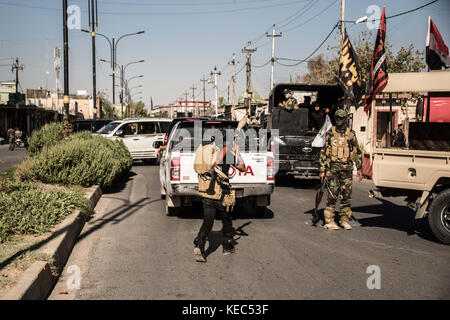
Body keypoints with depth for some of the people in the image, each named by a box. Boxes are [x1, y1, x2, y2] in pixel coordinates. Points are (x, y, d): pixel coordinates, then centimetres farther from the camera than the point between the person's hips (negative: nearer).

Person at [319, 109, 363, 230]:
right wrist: (322, 170, -2)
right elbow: (323, 153, 2)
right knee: (332, 195, -3)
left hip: (347, 168, 2)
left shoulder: (351, 134, 8)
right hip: (332, 168, -2)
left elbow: (357, 152, 14)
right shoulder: (330, 134, 2)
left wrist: (359, 168, 8)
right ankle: (329, 221, 4)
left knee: (347, 195, 5)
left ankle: (345, 220, 15)